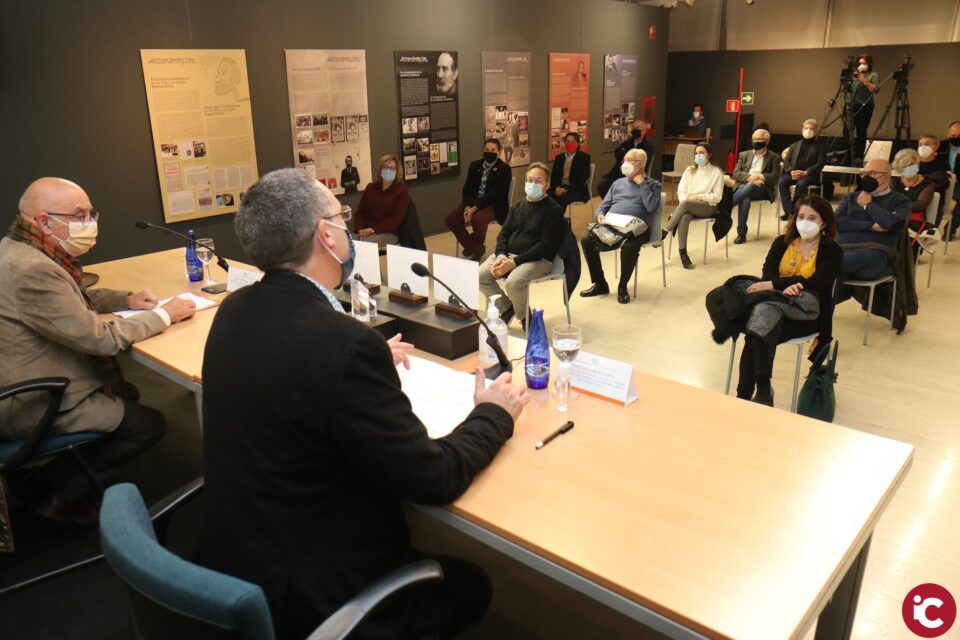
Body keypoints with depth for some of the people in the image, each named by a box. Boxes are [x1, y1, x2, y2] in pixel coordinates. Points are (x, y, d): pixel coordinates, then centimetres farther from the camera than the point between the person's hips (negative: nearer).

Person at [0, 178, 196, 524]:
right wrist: (164, 314, -14)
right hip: (31, 406, -10)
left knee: (127, 394, 22)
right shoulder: (31, 269, -29)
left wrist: (127, 299, 3)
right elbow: (100, 338, -26)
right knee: (150, 424, -4)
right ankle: (63, 496, 10)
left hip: (31, 382, 10)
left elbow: (73, 298, 19)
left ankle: (58, 472, 26)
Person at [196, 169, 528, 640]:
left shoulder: (237, 309, -5)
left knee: (430, 554, 25)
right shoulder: (345, 342, -31)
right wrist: (494, 414, -5)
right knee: (471, 584, 14)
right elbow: (433, 480, -22)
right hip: (304, 594, -7)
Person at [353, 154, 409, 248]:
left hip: (389, 233, -4)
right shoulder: (370, 187, 15)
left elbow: (396, 219, -10)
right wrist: (361, 230, -9)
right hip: (366, 231, 4)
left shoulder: (402, 191, 0)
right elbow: (360, 212, 11)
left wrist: (373, 230, -18)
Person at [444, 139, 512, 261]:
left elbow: (495, 194, -16)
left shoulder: (504, 169, -7)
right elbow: (467, 188, 6)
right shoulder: (475, 165, 11)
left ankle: (478, 245, -4)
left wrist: (475, 208, -24)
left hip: (494, 205, -6)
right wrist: (467, 206, -15)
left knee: (477, 219, -36)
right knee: (451, 219, -15)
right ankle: (473, 247, 1)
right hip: (473, 202, 6)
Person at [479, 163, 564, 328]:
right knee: (480, 276, -16)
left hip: (538, 259, -6)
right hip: (508, 254, 6)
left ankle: (524, 316, -1)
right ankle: (507, 308, 8)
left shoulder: (553, 210, -5)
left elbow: (546, 245, -14)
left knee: (513, 283, -34)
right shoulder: (517, 206, 16)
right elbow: (503, 233, 14)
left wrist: (514, 262, -21)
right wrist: (501, 255, -10)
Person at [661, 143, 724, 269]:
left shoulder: (717, 172, 5)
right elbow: (681, 191, 8)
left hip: (708, 207, -3)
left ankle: (664, 233, -31)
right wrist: (685, 200, -13)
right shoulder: (689, 170, 17)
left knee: (685, 204, -36)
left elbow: (717, 197, -1)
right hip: (689, 206, 3)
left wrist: (699, 197, -13)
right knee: (684, 217, -35)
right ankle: (682, 252, -36)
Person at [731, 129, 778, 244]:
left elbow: (774, 177, 3)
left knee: (750, 186, -38)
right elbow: (736, 173, 7)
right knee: (745, 199, -36)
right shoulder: (744, 154, 21)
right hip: (744, 185, 1)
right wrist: (750, 177, -13)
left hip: (762, 189, -1)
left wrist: (759, 176, -16)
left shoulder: (773, 157, 15)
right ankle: (741, 234, -35)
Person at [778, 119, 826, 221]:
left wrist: (805, 172, -17)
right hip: (793, 173, 3)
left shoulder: (819, 146, 11)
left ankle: (794, 210, -27)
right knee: (782, 181, -29)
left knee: (801, 184, -36)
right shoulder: (795, 145, 23)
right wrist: (791, 171, -11)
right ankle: (789, 211, -30)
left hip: (809, 175, -3)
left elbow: (820, 164, -1)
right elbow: (786, 160, 11)